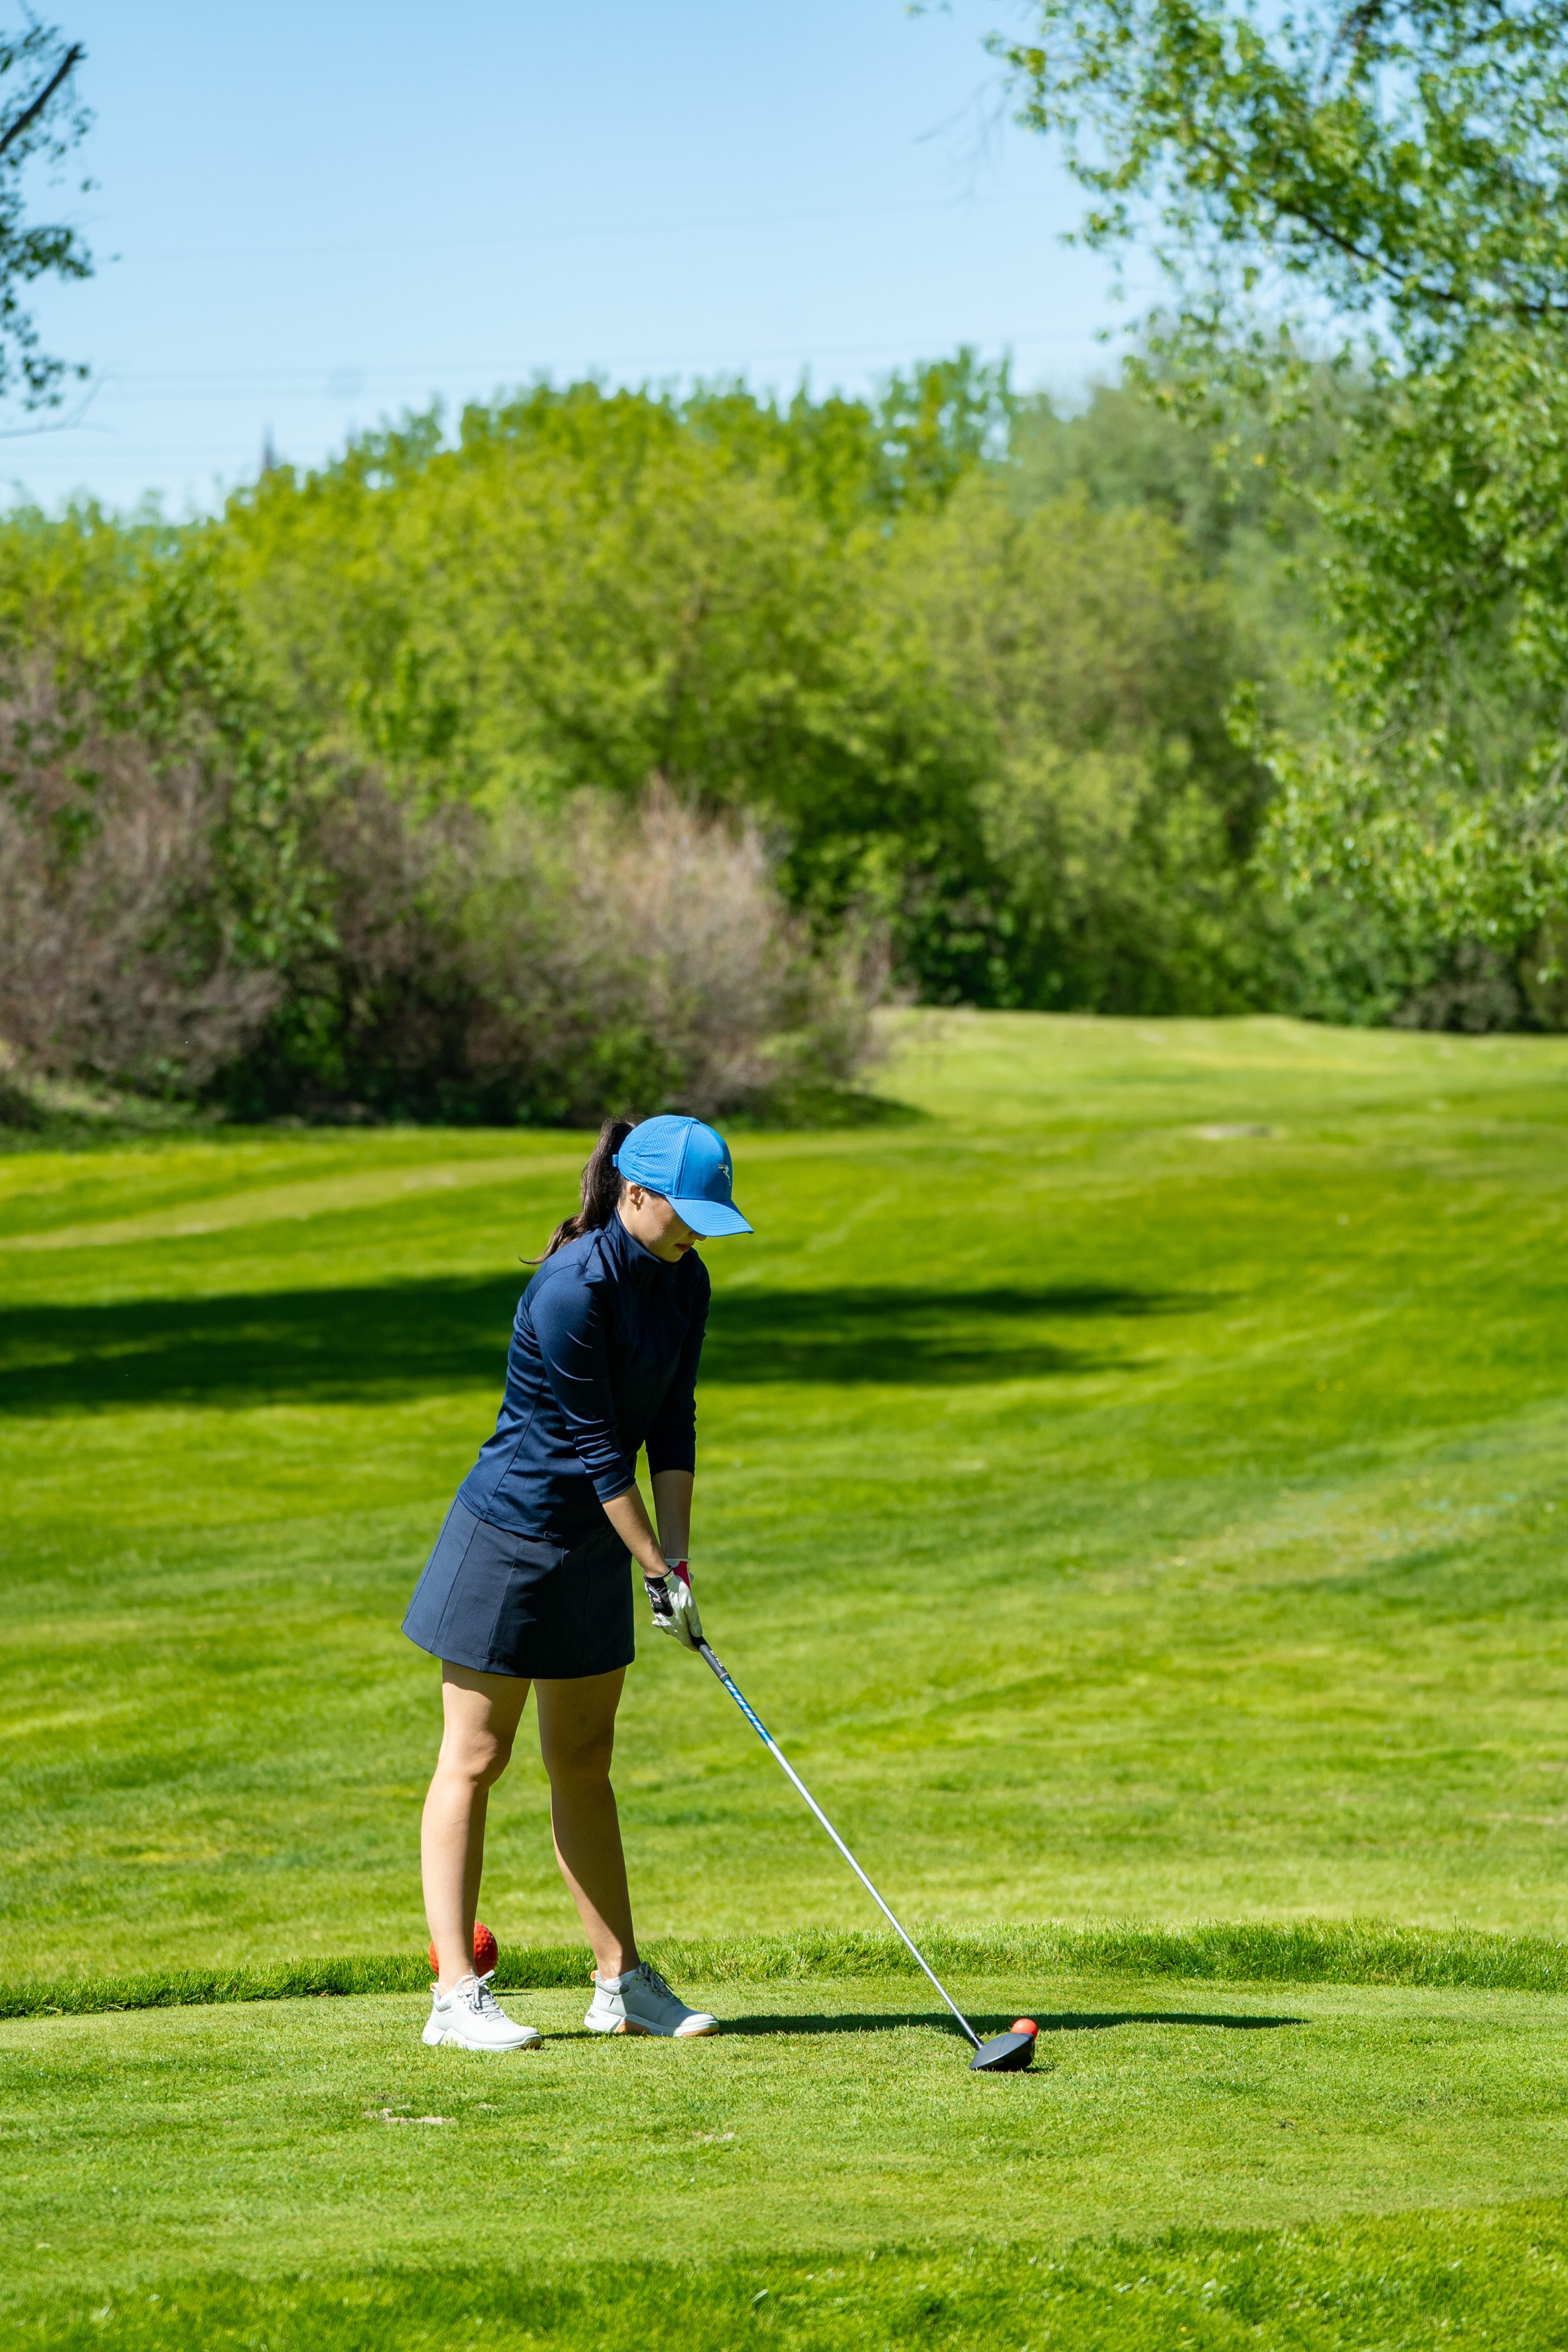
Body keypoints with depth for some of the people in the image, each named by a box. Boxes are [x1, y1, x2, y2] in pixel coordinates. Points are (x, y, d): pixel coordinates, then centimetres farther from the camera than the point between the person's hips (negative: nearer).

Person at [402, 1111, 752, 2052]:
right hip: (511, 1537, -8)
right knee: (475, 1761, -2)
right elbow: (594, 1446, -20)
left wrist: (678, 1559, -4)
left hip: (592, 1547, 8)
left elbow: (672, 1424, 4)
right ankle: (456, 1995, -1)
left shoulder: (685, 1281, 2)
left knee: (585, 1766, 14)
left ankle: (623, 1982, 19)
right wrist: (657, 1573, -16)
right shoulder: (573, 1290, -23)